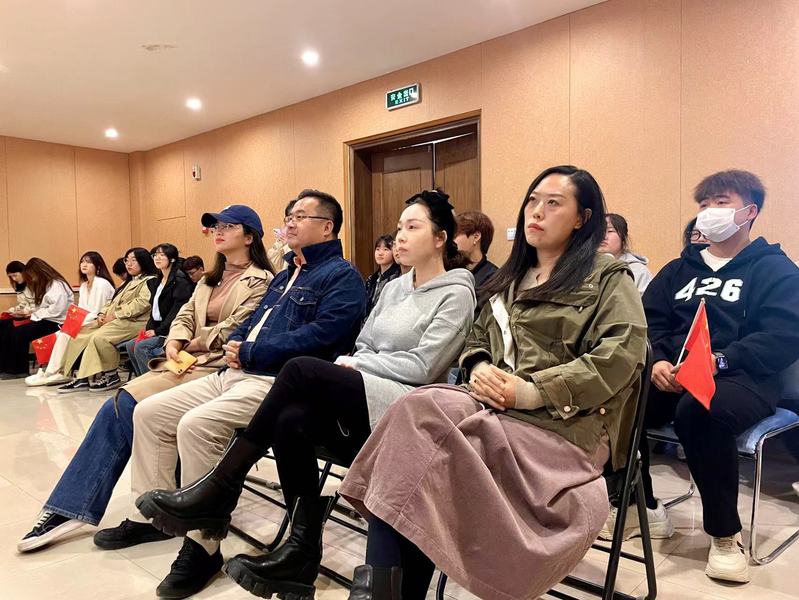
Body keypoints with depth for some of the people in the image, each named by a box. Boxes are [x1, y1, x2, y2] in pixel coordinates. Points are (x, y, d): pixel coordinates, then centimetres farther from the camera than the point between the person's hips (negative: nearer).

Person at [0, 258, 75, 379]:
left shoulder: (57, 284, -12)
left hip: (55, 323, -10)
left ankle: (19, 370, -5)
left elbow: (56, 310, -22)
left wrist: (35, 313, -12)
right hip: (45, 320, 10)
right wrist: (28, 311, 2)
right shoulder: (45, 285, 20)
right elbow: (42, 306, 19)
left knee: (20, 332, -21)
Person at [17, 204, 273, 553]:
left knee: (126, 404, -21)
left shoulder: (261, 281, -3)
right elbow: (185, 315, 15)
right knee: (117, 407, -12)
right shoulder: (210, 280, 24)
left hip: (217, 368, -8)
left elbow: (234, 331, -14)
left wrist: (195, 343, -2)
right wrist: (175, 343, -5)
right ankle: (69, 508, -7)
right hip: (188, 363, 8)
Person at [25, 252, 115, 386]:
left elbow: (97, 313, -16)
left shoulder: (102, 284, -11)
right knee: (58, 335, -9)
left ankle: (51, 373, -10)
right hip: (83, 324, 9)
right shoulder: (84, 285, 17)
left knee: (65, 336, -20)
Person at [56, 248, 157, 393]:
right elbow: (112, 302, 25)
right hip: (113, 321, 10)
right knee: (80, 336, -6)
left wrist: (115, 315, -15)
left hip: (132, 322, -9)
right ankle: (82, 378, -9)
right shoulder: (128, 282, 31)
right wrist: (102, 314, 4)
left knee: (99, 336, -30)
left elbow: (141, 303, -15)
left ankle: (111, 376, -14)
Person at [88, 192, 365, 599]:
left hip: (279, 383, -10)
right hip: (236, 374, 10)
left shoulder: (342, 276, -5)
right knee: (149, 413, 6)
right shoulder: (285, 275, 25)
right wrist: (234, 344, 3)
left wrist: (250, 353, -14)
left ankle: (202, 546, -15)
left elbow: (320, 336, -19)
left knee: (196, 425, -30)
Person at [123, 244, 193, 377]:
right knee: (130, 345, -3)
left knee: (141, 346, -21)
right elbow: (154, 309, 16)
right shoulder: (157, 282, 18)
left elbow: (176, 311, -17)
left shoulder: (180, 281, -12)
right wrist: (149, 329, 0)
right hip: (157, 329, 9)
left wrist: (158, 331, -15)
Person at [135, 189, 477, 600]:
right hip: (361, 401, 6)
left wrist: (356, 365, -4)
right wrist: (349, 365, -5)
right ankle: (302, 552, -17)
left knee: (303, 369, -26)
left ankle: (218, 494, -17)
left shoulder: (456, 292, -2)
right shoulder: (394, 287, 20)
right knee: (291, 420, -26)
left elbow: (422, 367, -11)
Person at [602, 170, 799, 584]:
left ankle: (725, 534, -15)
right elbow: (649, 323, 11)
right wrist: (657, 361, -11)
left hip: (741, 377, -4)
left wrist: (720, 360, -23)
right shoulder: (679, 269, 22)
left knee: (699, 412, -39)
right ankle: (643, 508, -2)